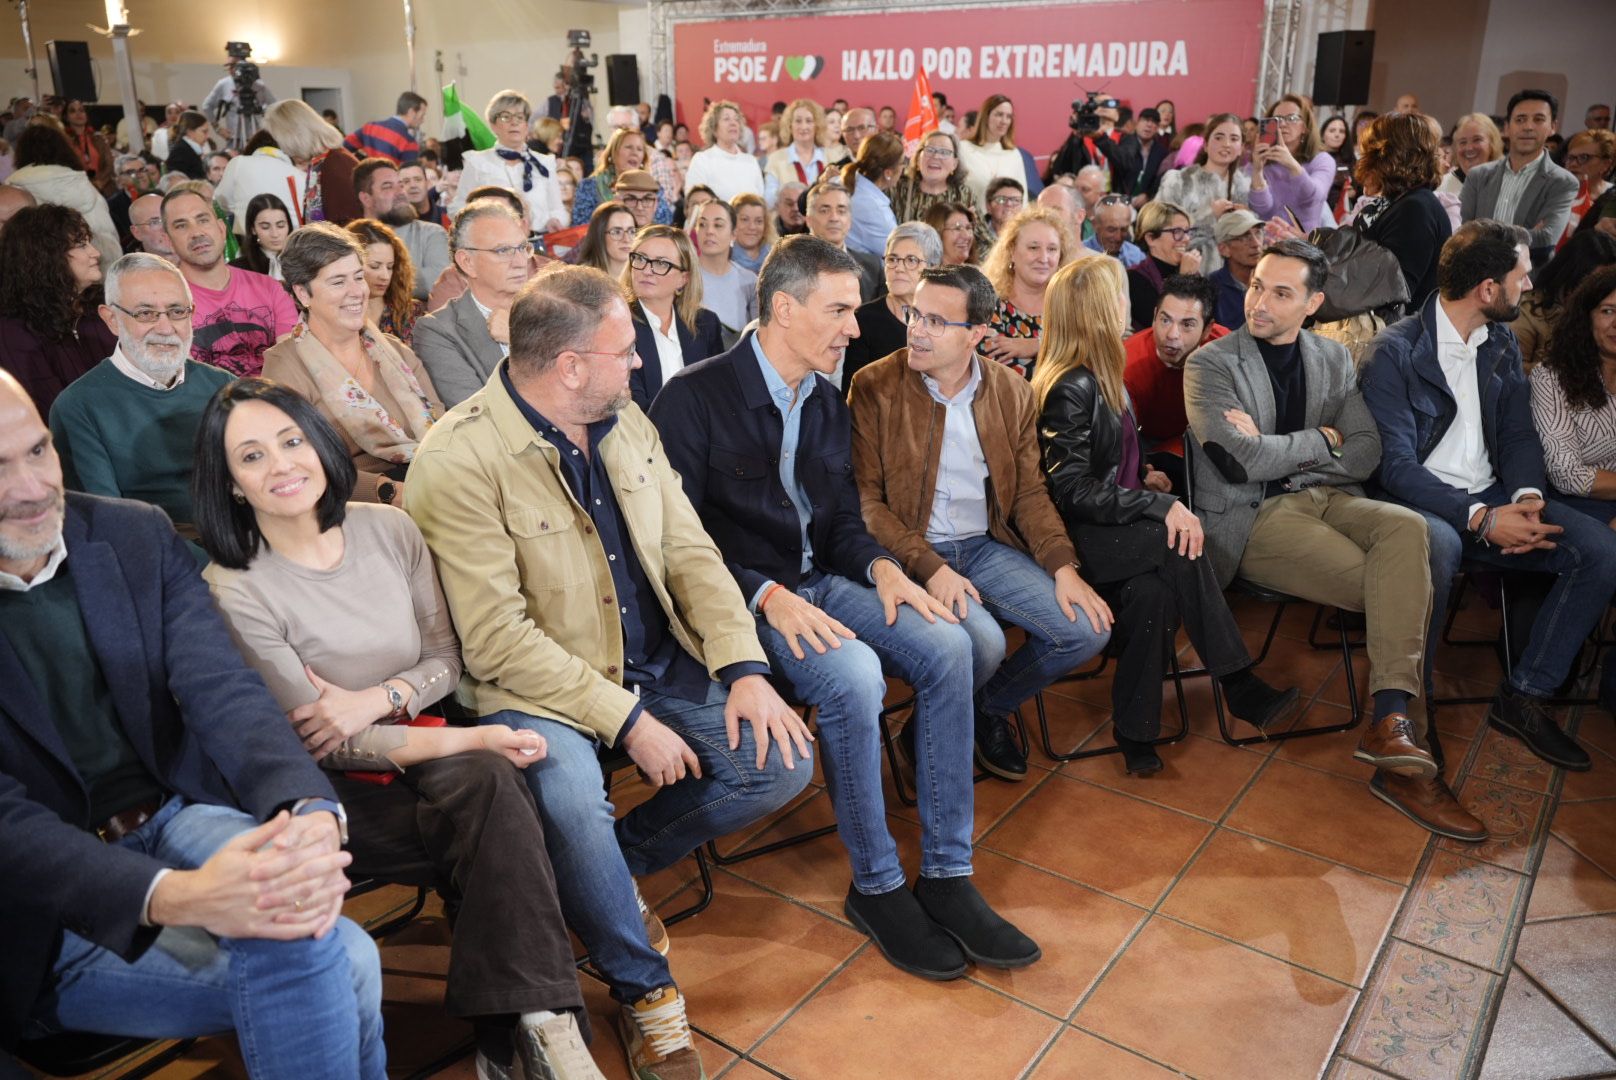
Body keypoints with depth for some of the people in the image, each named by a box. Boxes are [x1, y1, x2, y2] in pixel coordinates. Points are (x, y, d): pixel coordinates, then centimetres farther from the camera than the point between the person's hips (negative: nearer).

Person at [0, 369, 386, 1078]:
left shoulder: (136, 535, 1)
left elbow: (220, 688, -10)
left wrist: (310, 812, -30)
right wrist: (176, 896, -36)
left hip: (176, 816, 3)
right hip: (57, 910, -3)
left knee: (339, 958, -27)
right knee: (343, 964, -23)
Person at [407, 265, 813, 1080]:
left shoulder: (627, 425, 5)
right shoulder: (460, 460, -18)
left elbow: (690, 552, 4)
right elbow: (499, 639, -21)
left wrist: (746, 669, -10)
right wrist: (626, 719, -23)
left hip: (659, 661, 7)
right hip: (536, 685, -6)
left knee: (780, 761, -8)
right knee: (569, 792, -36)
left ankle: (611, 868, 14)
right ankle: (644, 992, -6)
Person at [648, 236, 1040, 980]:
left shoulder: (825, 403, 14)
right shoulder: (695, 398, -8)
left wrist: (880, 566, -6)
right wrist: (767, 594, -24)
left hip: (819, 582, 7)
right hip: (741, 596, -6)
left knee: (946, 644, -17)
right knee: (854, 674, -32)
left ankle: (947, 876, -9)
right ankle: (876, 885, -11)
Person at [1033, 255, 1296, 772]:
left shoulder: (1101, 375, 13)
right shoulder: (1072, 388, -16)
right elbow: (1074, 490, -20)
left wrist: (1144, 475, 8)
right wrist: (1162, 506, -24)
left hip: (1109, 521, 8)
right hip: (1076, 534, -8)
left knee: (1153, 588, -23)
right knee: (1178, 545, -29)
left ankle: (1136, 731, -17)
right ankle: (1237, 684, -19)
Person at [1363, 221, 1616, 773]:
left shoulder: (1502, 344, 12)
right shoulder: (1396, 352, -11)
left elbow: (1518, 433, 11)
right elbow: (1396, 465, -17)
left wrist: (1527, 496, -12)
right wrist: (1482, 519, -27)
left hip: (1491, 497, 7)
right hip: (1421, 501, -7)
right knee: (1437, 547, -40)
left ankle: (1524, 698, -2)